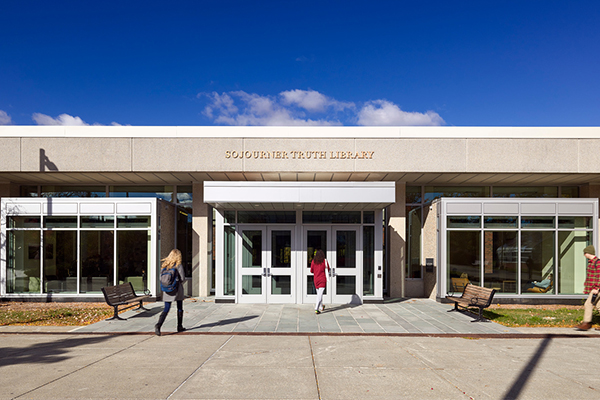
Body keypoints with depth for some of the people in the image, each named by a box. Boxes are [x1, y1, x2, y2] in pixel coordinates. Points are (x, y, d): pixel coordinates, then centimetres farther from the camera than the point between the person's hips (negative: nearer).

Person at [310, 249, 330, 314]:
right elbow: (328, 270, 2)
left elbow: (311, 271, 5)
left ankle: (321, 307, 35)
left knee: (318, 293, 19)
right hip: (322, 280, -3)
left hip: (316, 279, 4)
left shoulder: (313, 261, 0)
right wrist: (330, 269, 25)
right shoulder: (325, 261, -6)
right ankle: (316, 309, -16)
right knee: (320, 294, -6)